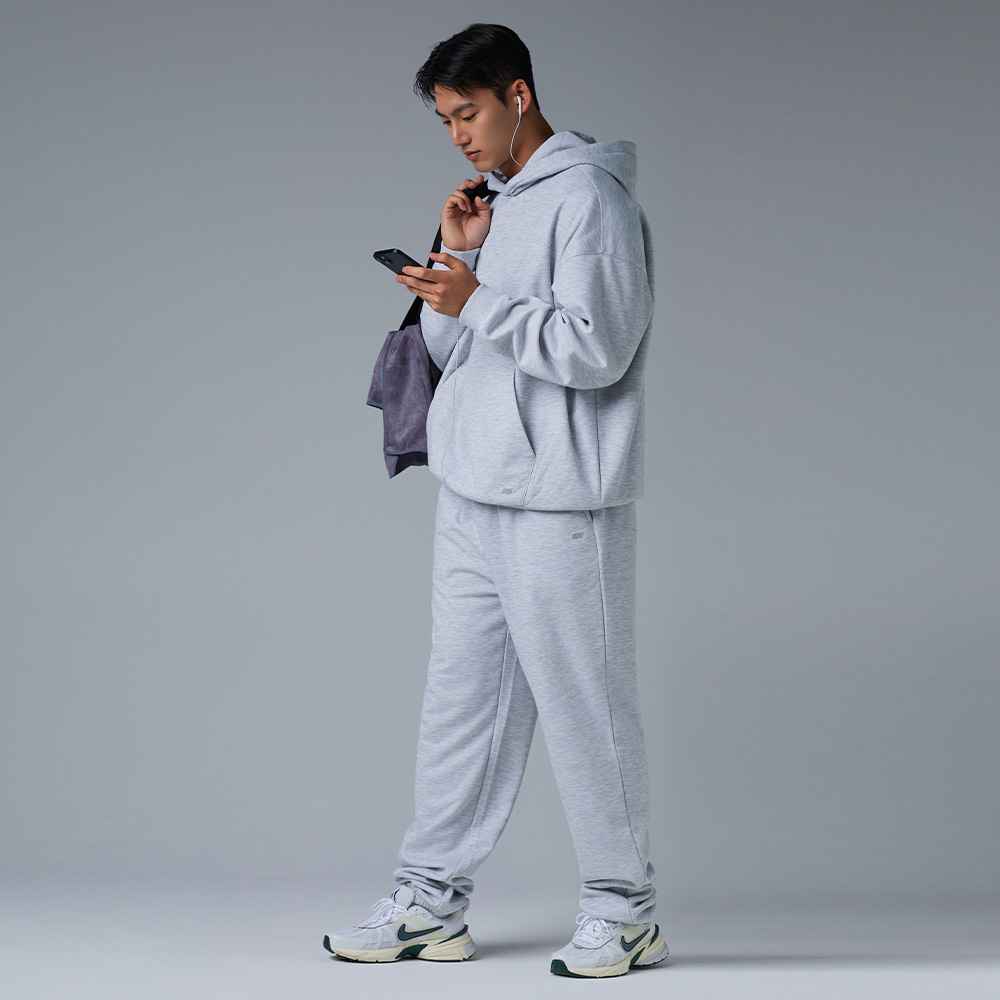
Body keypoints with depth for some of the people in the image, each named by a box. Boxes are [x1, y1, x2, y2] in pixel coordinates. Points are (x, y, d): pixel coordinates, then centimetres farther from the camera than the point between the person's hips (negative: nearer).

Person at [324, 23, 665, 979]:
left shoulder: (587, 197, -10)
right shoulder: (491, 199, 16)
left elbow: (597, 350, -19)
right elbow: (448, 350, 17)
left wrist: (480, 301, -19)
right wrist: (458, 259, 2)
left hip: (561, 504, -8)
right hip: (472, 497, 8)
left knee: (584, 705, -1)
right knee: (461, 698, 10)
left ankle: (624, 910, 10)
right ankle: (431, 900, 17)